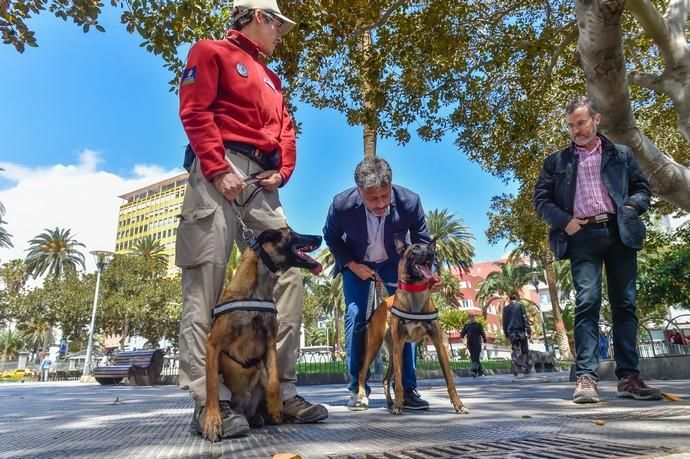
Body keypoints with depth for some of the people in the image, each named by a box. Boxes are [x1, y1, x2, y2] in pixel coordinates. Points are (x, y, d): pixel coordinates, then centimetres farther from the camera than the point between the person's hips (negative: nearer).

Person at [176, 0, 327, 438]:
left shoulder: (270, 79, 31)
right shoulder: (211, 52, 10)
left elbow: (286, 129, 22)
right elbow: (195, 111, -4)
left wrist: (282, 171, 3)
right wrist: (218, 169, -16)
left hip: (262, 182, 8)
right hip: (220, 173, -7)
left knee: (288, 272, -2)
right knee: (206, 282, -11)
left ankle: (283, 389, 3)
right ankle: (208, 401, -8)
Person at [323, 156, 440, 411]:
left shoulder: (409, 201, -30)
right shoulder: (342, 204, -31)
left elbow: (423, 243, -15)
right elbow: (331, 237, -9)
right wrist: (353, 265, -18)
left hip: (394, 261, 1)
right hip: (356, 262, 0)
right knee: (355, 317, -11)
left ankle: (407, 389, 0)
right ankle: (358, 389, 2)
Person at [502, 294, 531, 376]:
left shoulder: (506, 308, 8)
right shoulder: (520, 306, 0)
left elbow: (504, 322, 9)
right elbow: (525, 319, -5)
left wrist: (506, 334, 14)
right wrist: (529, 332, -5)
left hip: (511, 332, 2)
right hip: (521, 331, -2)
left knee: (515, 350, 2)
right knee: (524, 351, 8)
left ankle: (514, 362, -25)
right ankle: (525, 368, 3)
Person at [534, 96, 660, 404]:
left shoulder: (621, 154, 18)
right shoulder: (556, 161, 14)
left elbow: (642, 189, 15)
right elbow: (541, 198, 8)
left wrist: (630, 208, -5)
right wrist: (564, 221, -7)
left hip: (619, 233, 2)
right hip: (583, 236, -2)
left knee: (625, 305, 2)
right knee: (586, 303, -12)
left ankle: (629, 377, 7)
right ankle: (586, 377, -13)